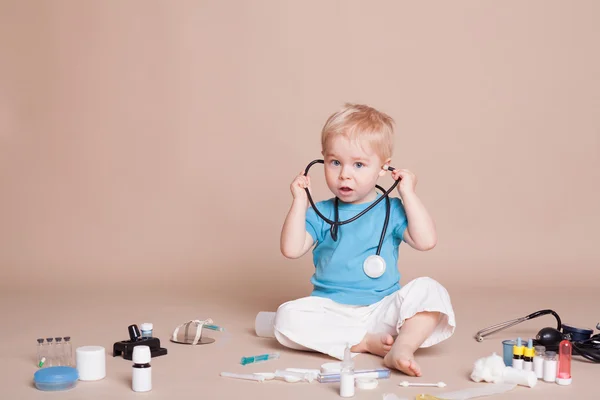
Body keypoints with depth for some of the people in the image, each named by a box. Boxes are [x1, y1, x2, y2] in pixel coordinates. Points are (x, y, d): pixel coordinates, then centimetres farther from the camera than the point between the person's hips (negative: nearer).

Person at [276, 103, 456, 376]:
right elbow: (292, 249, -6)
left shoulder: (392, 211, 4)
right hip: (332, 310, 1)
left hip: (383, 309, 0)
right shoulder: (321, 213, 6)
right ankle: (366, 342, -25)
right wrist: (300, 202, -7)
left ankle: (402, 347, -34)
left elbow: (426, 241, -10)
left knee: (428, 290, -23)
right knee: (287, 317, -27)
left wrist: (408, 195, -7)